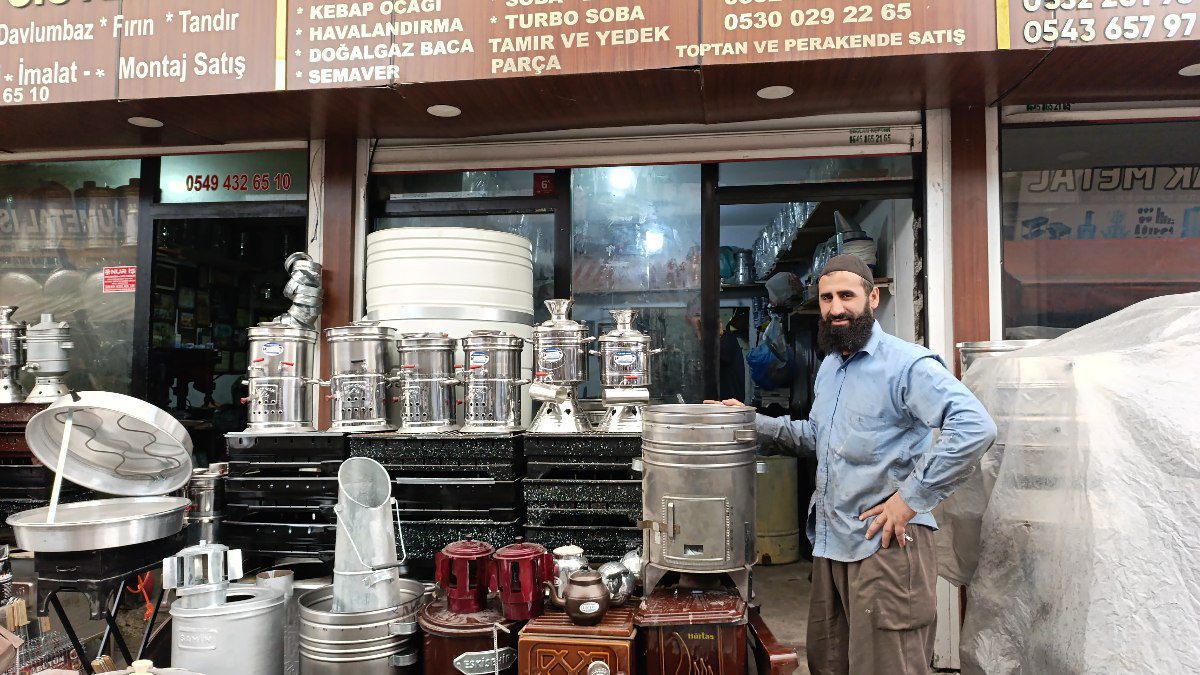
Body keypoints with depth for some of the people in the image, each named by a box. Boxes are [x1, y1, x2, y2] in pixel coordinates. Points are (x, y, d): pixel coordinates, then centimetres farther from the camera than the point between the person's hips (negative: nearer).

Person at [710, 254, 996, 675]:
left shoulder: (906, 363, -14)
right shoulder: (828, 367, 15)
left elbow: (976, 426, -25)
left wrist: (912, 497, -22)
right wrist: (754, 423, 13)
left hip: (886, 543, -8)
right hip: (830, 541, 9)